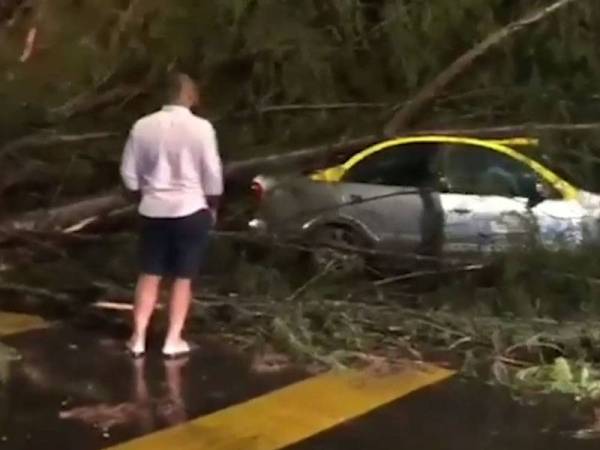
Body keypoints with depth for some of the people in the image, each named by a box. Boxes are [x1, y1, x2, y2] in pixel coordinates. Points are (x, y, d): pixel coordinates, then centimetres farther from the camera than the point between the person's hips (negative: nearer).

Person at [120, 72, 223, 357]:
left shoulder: (143, 126, -3)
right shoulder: (200, 128, -12)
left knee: (149, 275, 13)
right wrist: (212, 207, 8)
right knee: (183, 278, 8)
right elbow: (212, 175, -9)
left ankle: (138, 337, 13)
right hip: (190, 210, -2)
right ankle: (173, 340, 11)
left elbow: (129, 174, 2)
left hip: (153, 210, 3)